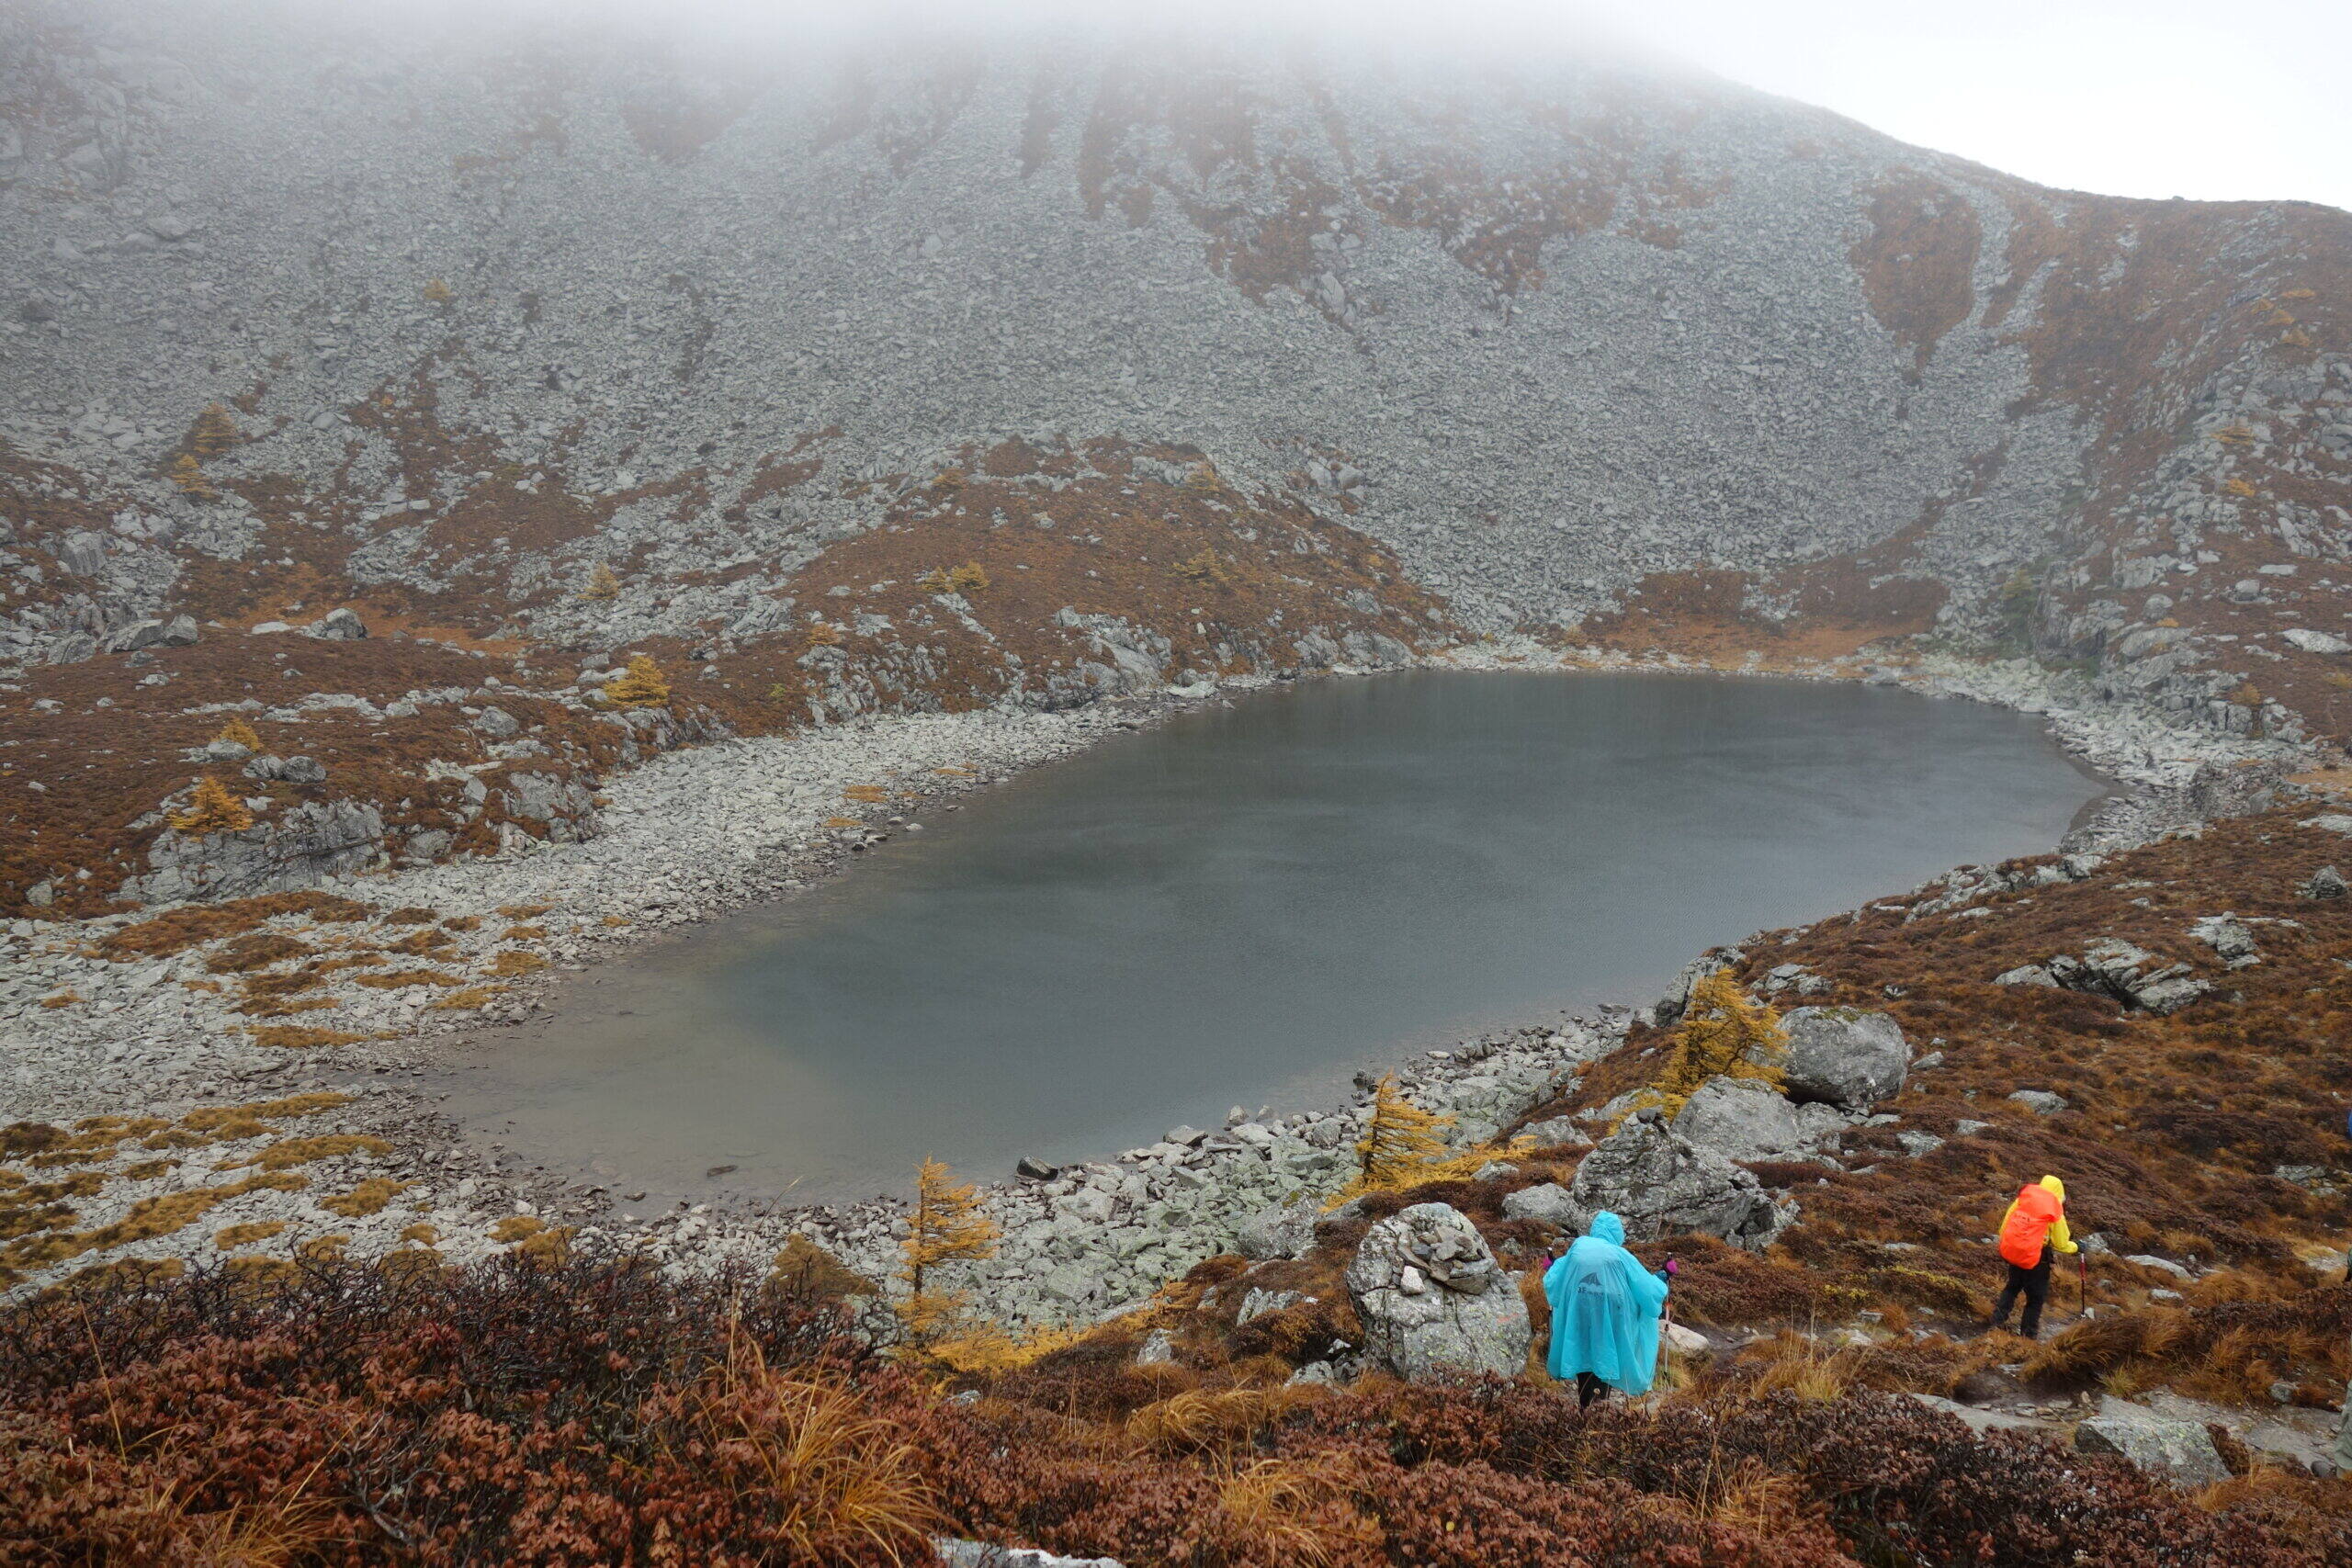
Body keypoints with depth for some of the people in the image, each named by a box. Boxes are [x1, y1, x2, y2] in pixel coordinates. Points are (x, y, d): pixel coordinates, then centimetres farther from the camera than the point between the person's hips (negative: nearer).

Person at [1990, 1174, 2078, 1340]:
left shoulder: (2021, 1199, 2)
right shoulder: (2055, 1212, -8)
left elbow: (2004, 1225, 7)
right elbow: (2061, 1244, 1)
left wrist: (2003, 1249, 20)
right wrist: (2075, 1247, 22)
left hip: (2010, 1251, 4)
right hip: (2035, 1259, -4)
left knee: (2012, 1287, 26)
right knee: (2036, 1298, 13)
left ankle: (1998, 1319, 20)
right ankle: (2028, 1335, 18)